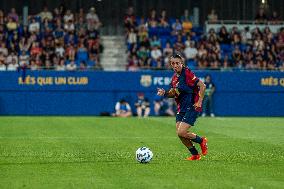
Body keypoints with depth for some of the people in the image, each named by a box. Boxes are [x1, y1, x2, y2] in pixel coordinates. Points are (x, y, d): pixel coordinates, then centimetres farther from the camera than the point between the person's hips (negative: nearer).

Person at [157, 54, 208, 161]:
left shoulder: (187, 73, -13)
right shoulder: (175, 77, 11)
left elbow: (202, 86, -15)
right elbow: (173, 94, 21)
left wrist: (199, 102, -17)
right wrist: (165, 93, 1)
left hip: (192, 107, -8)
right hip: (181, 109, 8)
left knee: (181, 132, -16)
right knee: (179, 134, 2)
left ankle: (201, 141, 10)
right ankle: (195, 155, 16)